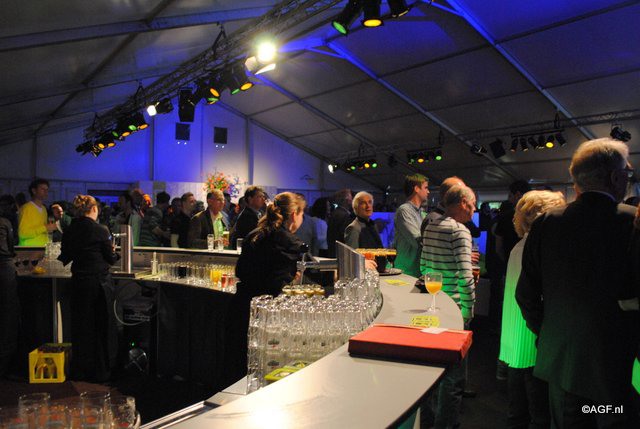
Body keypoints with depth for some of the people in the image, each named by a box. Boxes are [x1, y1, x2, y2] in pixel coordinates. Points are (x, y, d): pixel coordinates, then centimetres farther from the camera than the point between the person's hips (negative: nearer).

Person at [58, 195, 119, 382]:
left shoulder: (69, 231, 0)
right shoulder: (100, 230, -13)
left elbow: (64, 258, 9)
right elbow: (111, 259, -6)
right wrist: (113, 252, 15)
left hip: (78, 281, 4)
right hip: (100, 282, -4)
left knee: (80, 326, 14)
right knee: (102, 326, 8)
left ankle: (80, 370, 23)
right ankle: (100, 371, 14)